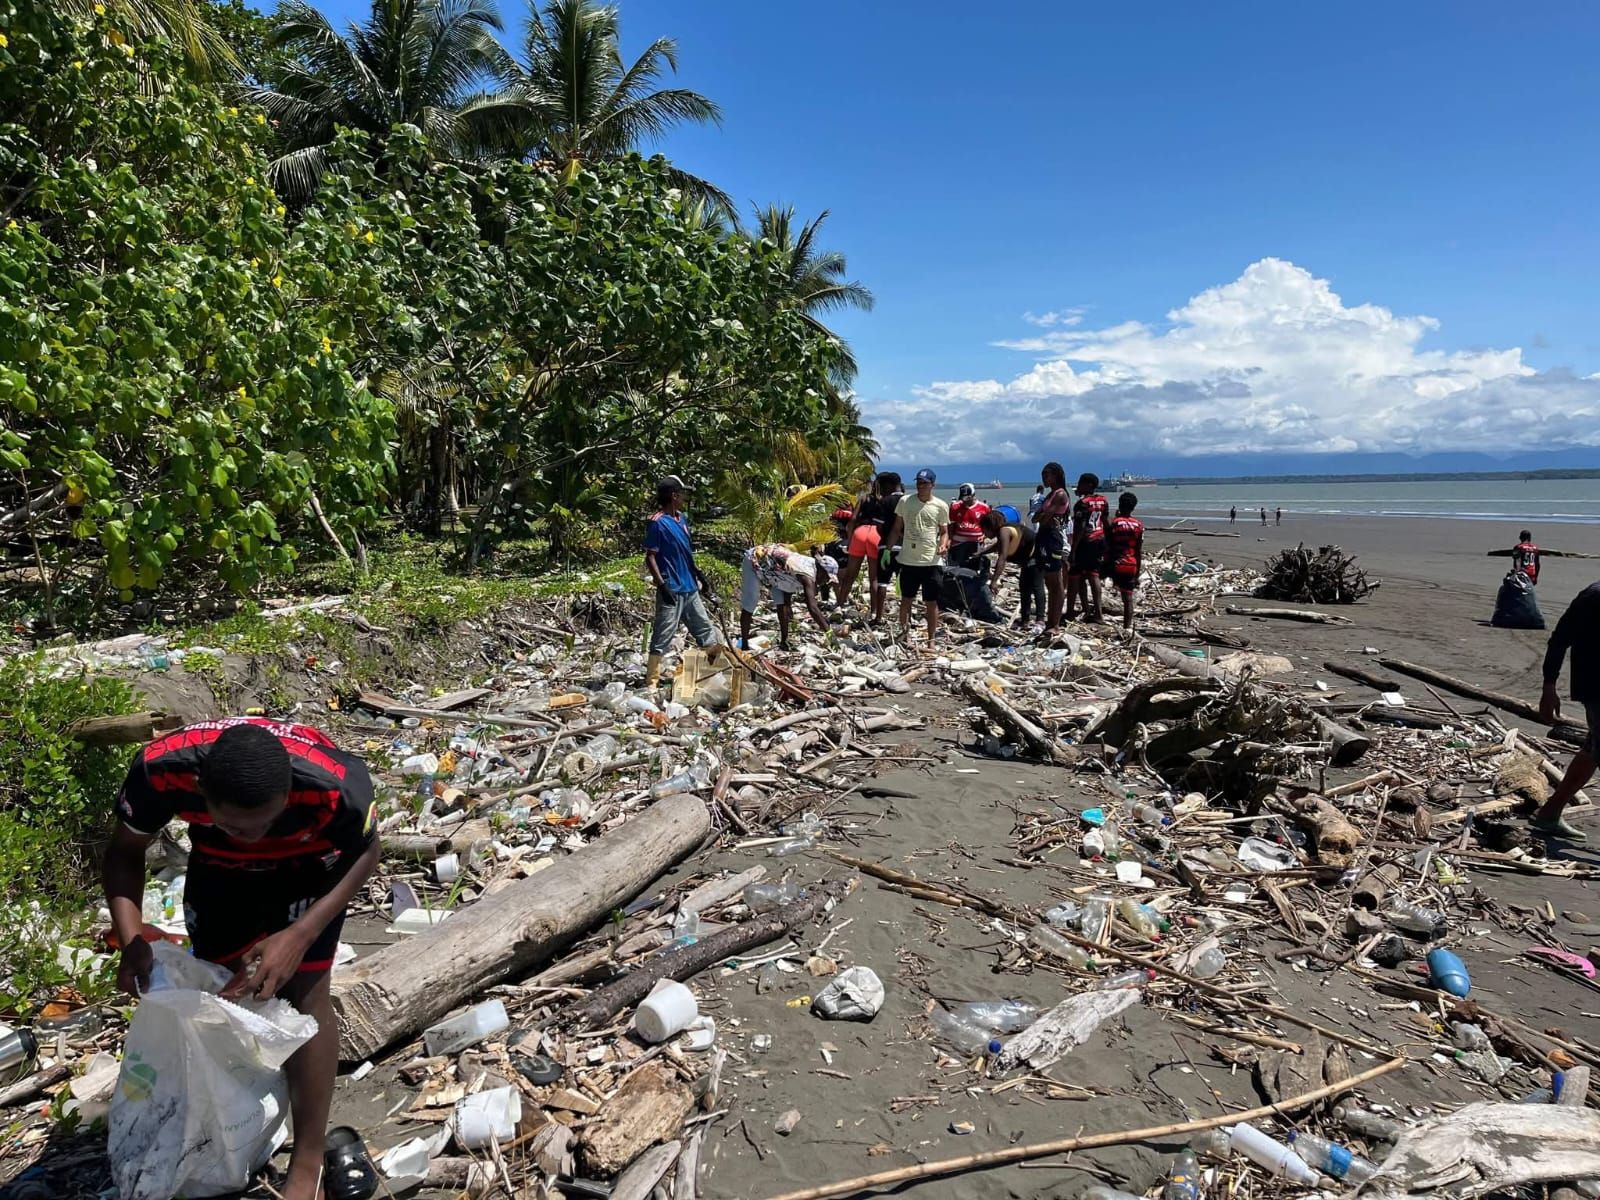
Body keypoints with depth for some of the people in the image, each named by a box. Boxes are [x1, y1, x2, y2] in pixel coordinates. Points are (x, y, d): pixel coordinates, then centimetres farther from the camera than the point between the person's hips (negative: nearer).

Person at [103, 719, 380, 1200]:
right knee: (221, 986, 8)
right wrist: (131, 939, -28)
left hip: (309, 868, -3)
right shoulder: (160, 768, -37)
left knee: (303, 993, -8)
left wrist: (300, 935, -30)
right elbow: (126, 850, -14)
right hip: (218, 869, 3)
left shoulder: (334, 782, -42)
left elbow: (364, 852, -20)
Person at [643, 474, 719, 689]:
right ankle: (651, 682, 3)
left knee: (705, 629, 16)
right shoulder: (657, 522, -14)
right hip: (671, 590, -8)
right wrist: (661, 584, -21)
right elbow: (650, 557, -15)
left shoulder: (681, 518, 10)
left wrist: (696, 571, 21)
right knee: (662, 637, -4)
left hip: (689, 587, 9)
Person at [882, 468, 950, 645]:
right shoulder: (905, 501, 3)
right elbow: (897, 529, 9)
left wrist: (943, 545, -16)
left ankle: (931, 640, 12)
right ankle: (904, 631, 30)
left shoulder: (941, 506, -1)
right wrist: (887, 549, 4)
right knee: (906, 599, 13)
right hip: (908, 560, 2)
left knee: (931, 602, 3)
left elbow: (944, 532, 5)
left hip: (932, 562, -1)